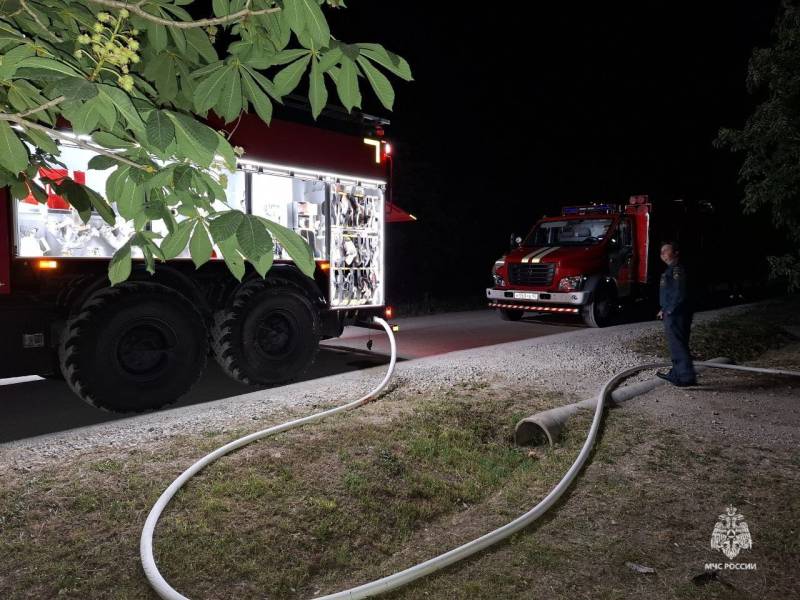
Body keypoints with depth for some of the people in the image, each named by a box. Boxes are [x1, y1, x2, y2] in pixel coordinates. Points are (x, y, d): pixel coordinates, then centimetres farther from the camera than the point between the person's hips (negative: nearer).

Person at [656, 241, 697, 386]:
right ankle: (676, 374, 28)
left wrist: (668, 311, -17)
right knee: (675, 346, 17)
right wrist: (665, 310, 18)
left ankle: (688, 377, -5)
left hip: (675, 316, -11)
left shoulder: (677, 270, -16)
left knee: (678, 346, -7)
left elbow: (680, 295, -23)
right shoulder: (672, 269, 16)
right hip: (673, 315, 11)